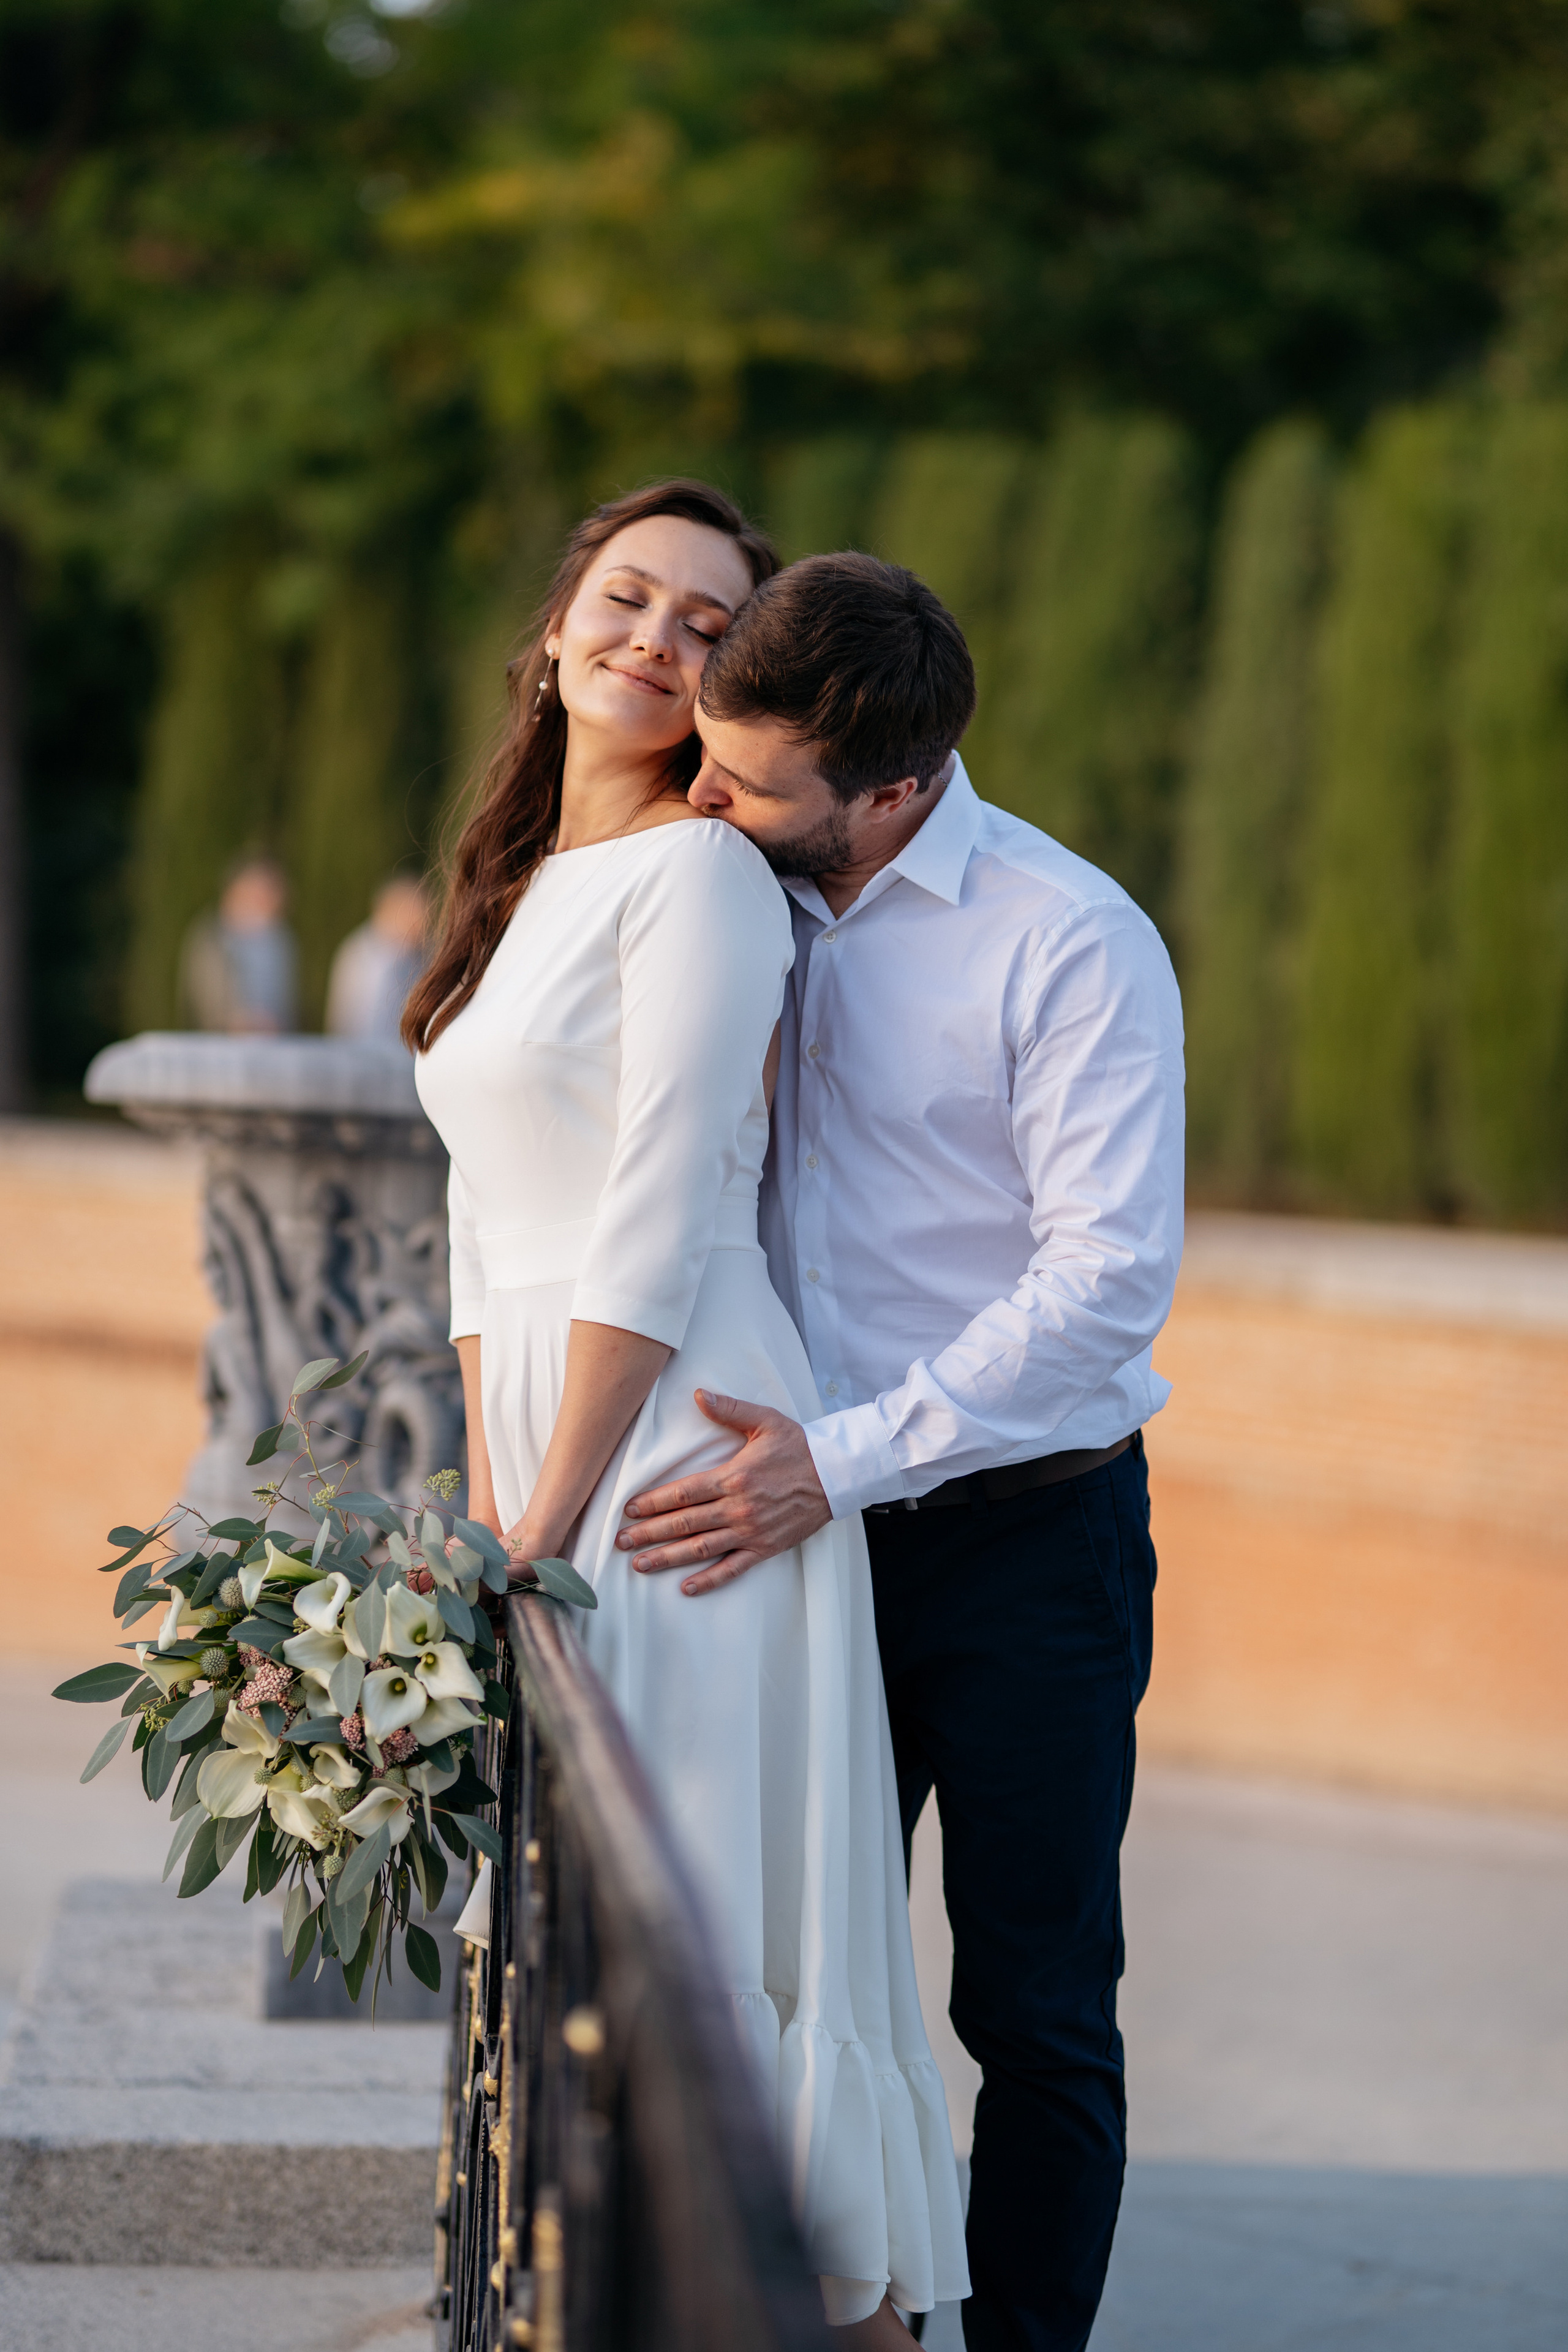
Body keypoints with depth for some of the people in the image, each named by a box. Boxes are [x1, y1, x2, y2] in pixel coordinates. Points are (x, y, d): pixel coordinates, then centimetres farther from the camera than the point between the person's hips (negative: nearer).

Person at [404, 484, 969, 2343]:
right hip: (549, 1426, 8)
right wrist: (487, 1504, 9)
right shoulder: (518, 888, 18)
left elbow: (655, 1226, -14)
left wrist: (551, 1514, -14)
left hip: (681, 1431, -8)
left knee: (715, 1919, -7)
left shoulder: (700, 872, -8)